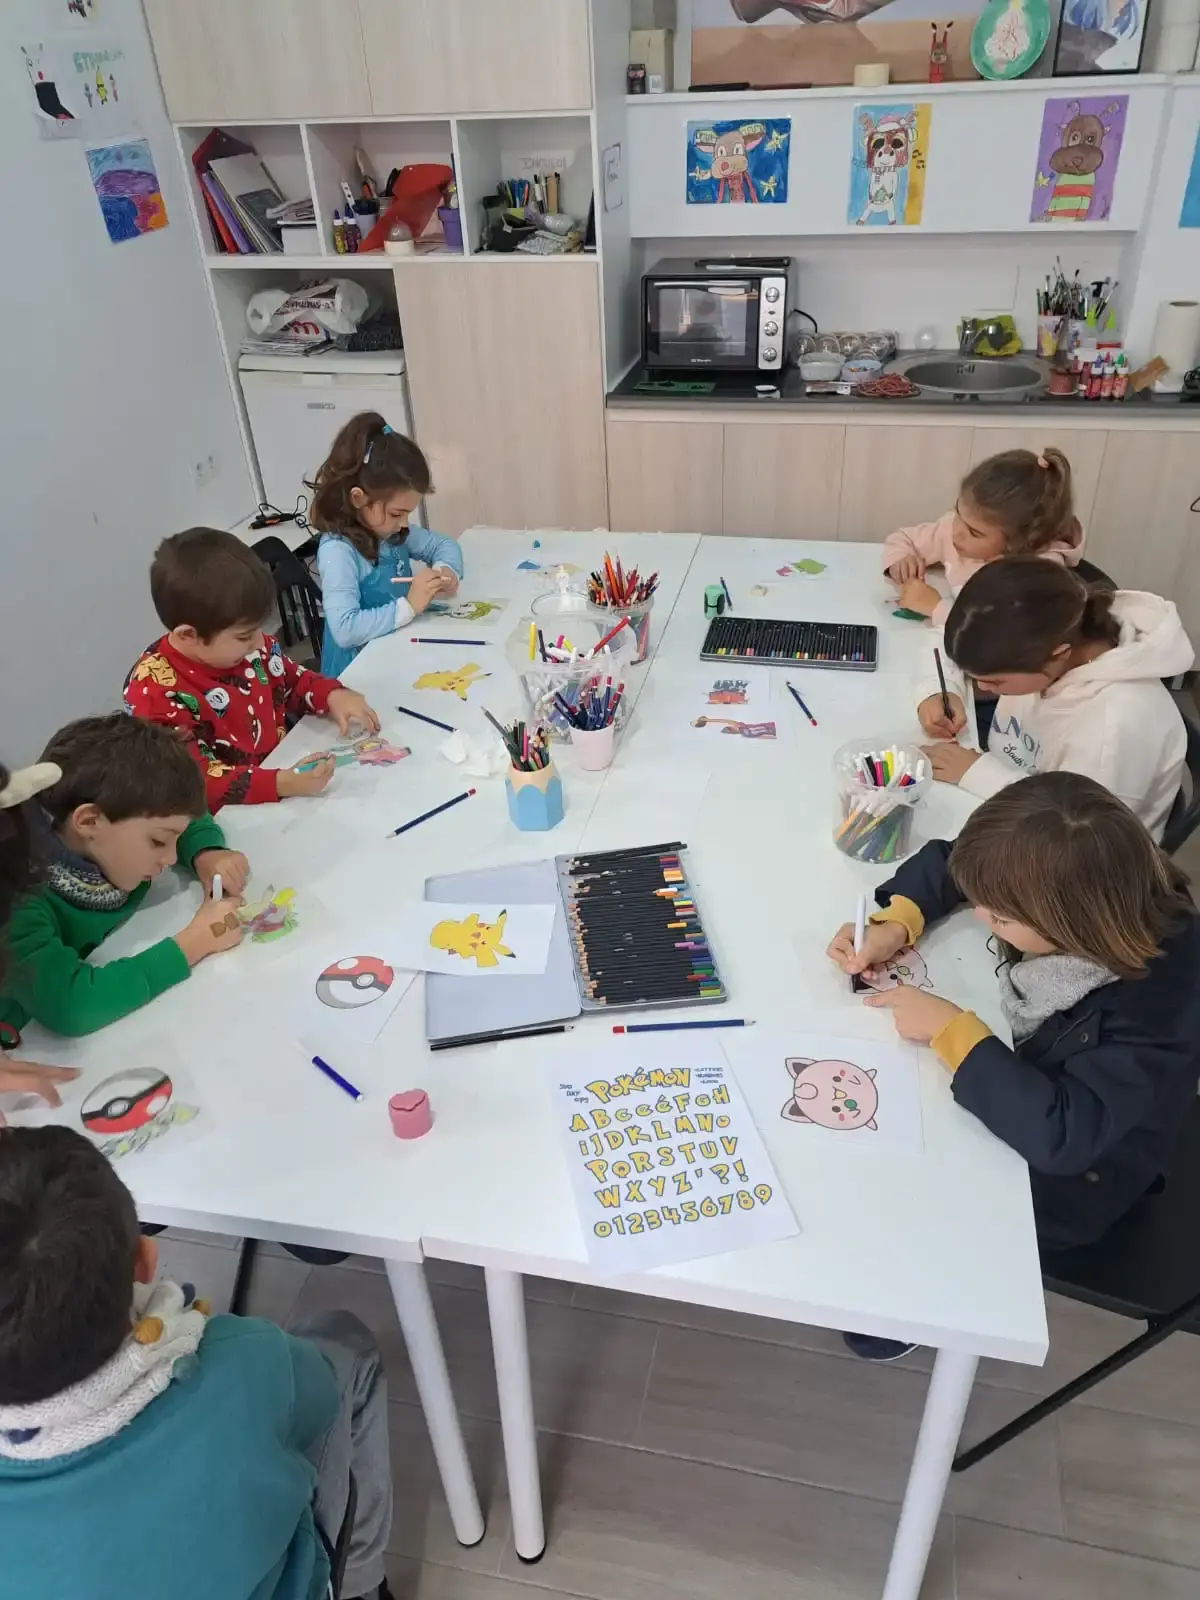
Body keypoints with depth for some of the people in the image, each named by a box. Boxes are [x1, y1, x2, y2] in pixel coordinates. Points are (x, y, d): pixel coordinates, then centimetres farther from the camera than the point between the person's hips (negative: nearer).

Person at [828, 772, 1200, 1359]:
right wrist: (896, 921, -22)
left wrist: (951, 1029, -36)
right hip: (1018, 1069, 6)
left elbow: (1060, 1134, -43)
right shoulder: (1081, 883, -22)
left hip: (1066, 1175, -6)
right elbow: (947, 861, -6)